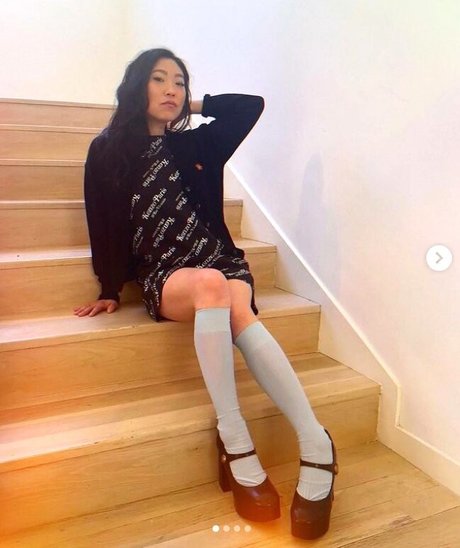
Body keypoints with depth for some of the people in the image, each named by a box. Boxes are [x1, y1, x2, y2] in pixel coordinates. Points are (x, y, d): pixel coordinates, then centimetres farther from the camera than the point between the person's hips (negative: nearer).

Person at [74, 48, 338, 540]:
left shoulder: (195, 145, 16)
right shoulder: (108, 152, 11)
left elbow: (251, 105, 14)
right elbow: (105, 225, 7)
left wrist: (194, 106, 19)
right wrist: (110, 291, 2)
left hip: (222, 263, 2)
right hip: (164, 278, -2)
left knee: (237, 311, -33)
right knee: (210, 284, -37)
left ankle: (315, 446, -42)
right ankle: (236, 442, -37)